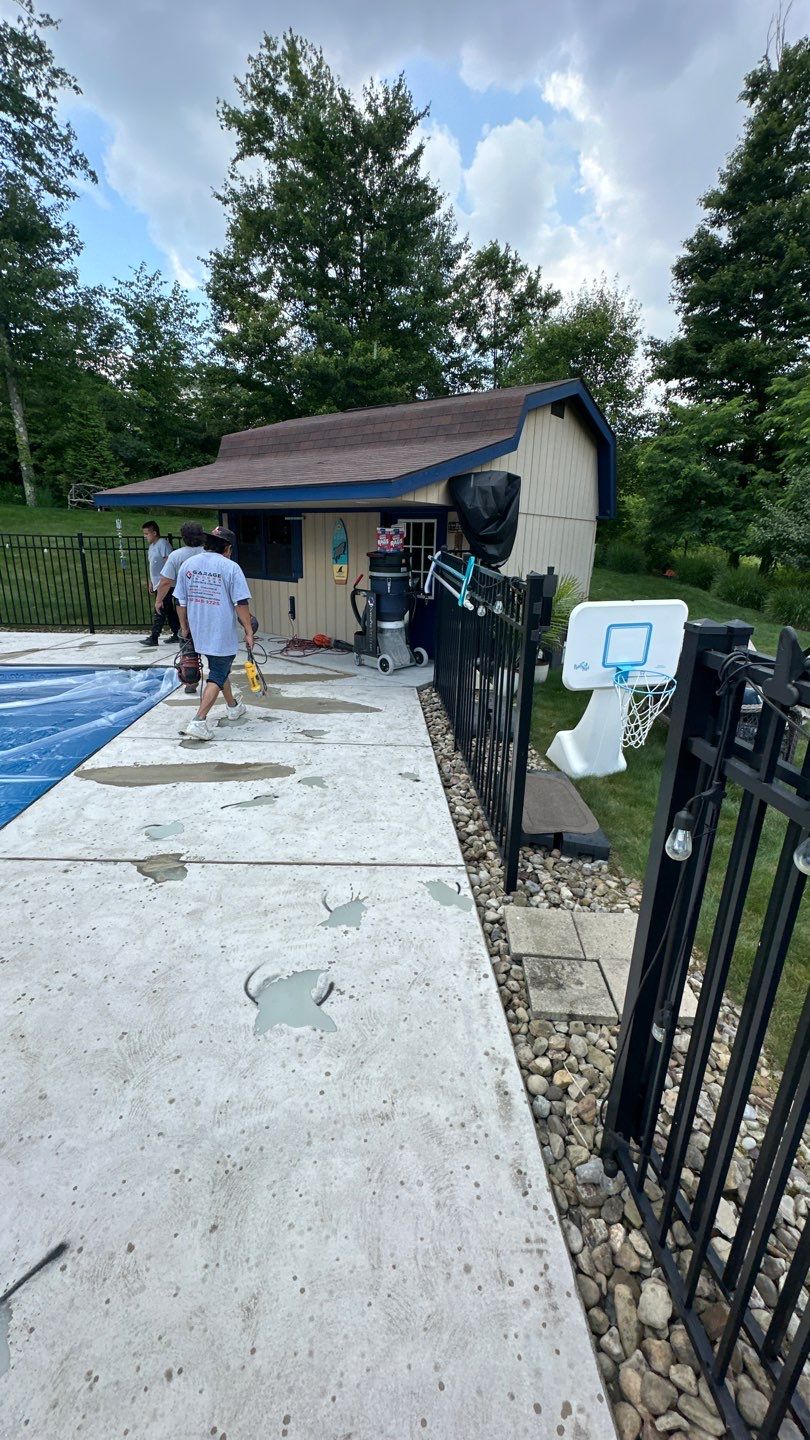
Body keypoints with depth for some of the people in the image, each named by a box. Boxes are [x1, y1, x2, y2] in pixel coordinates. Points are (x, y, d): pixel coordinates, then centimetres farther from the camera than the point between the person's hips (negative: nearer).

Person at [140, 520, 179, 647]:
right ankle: (176, 635, 16)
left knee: (159, 612, -7)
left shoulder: (163, 544, -12)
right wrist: (150, 582, 20)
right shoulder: (152, 546, 17)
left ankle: (153, 637, -5)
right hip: (157, 584, 9)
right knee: (168, 611, 11)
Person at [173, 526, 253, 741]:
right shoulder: (230, 567, -12)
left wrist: (184, 628, 18)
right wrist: (248, 631, -6)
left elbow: (180, 601, 7)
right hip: (223, 634, -6)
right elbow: (241, 603, -14)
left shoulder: (188, 564, 4)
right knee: (217, 676, 3)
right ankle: (199, 721, -5)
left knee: (219, 669, 24)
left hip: (199, 633, 6)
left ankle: (233, 707, 41)